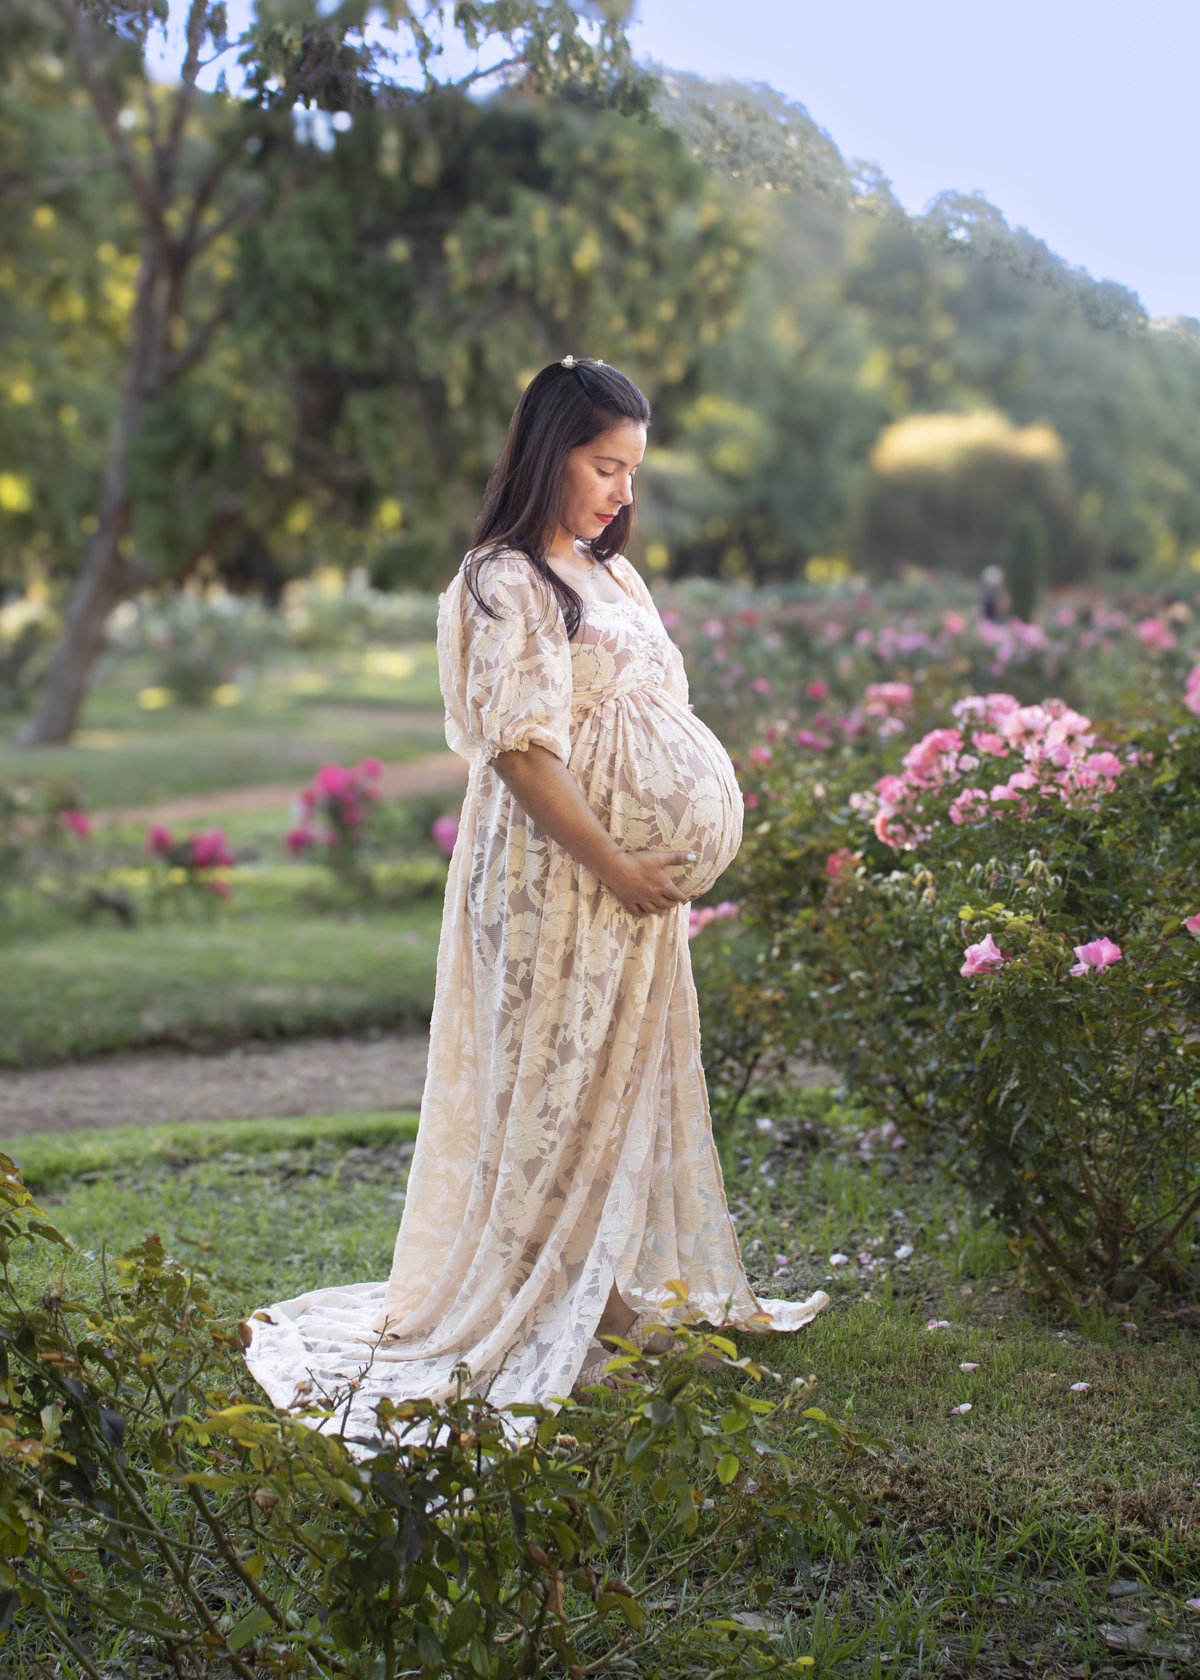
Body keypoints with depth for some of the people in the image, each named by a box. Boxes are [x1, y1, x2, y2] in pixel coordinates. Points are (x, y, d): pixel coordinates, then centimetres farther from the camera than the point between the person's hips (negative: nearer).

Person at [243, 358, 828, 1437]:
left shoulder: (610, 574, 14)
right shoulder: (508, 585, -13)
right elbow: (522, 750, -19)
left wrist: (672, 867, 7)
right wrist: (616, 866, -18)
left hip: (643, 879, 9)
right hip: (560, 880, -9)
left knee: (637, 1073, 14)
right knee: (560, 1084, -1)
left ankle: (626, 1289, 26)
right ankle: (536, 1316, 10)